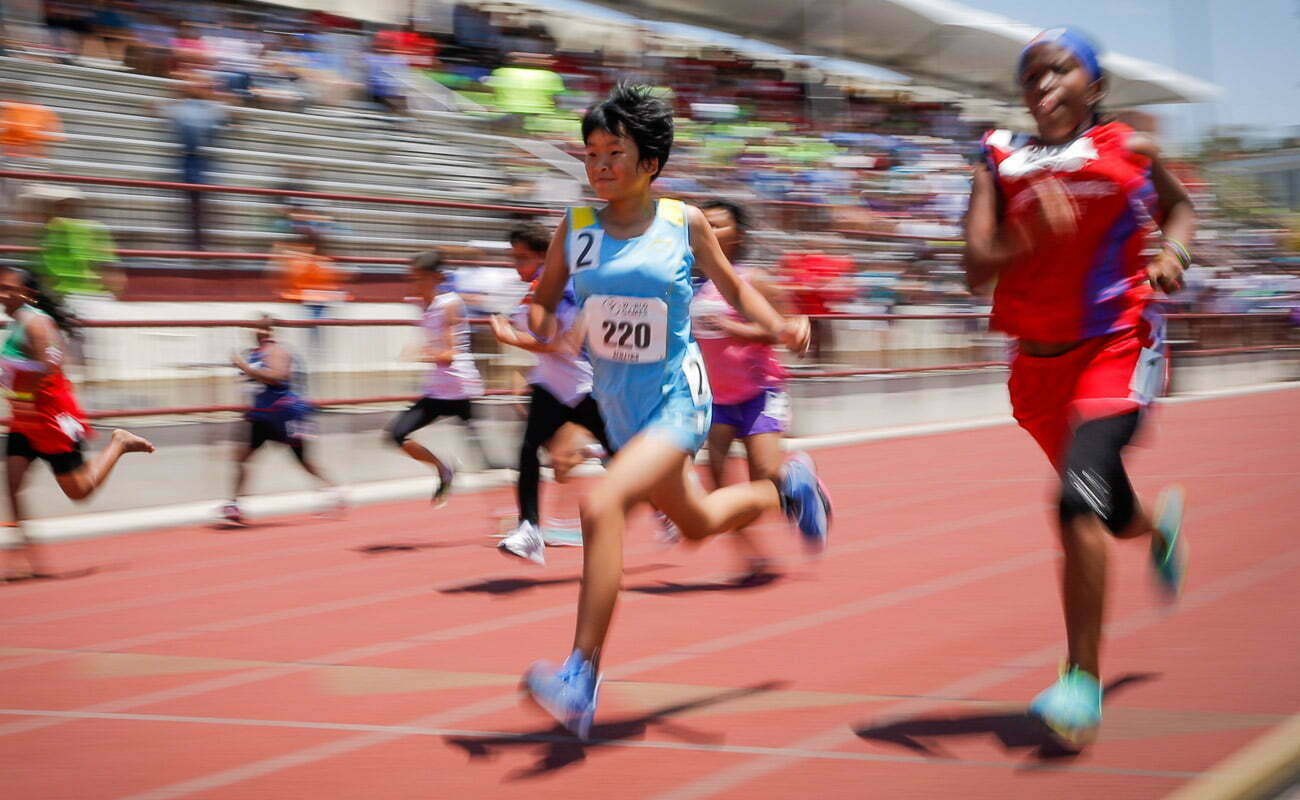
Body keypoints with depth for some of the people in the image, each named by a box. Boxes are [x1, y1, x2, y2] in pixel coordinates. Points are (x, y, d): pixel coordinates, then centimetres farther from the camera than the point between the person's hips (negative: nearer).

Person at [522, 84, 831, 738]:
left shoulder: (684, 223, -7)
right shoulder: (576, 228, -1)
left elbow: (731, 287, 8)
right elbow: (544, 299, 10)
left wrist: (778, 326, -8)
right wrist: (545, 331, -12)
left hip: (675, 400, -5)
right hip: (618, 407, 5)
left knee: (601, 506, -27)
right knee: (696, 521, 24)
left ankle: (581, 679, -25)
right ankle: (787, 488, 57)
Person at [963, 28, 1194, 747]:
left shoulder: (1130, 149, -1)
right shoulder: (1001, 161, 0)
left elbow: (1178, 207, 20)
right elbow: (976, 269, -11)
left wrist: (1173, 252, -1)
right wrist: (1029, 235, -30)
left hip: (1116, 346, -3)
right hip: (1038, 359, 3)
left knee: (1079, 501, -23)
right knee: (1108, 511, 19)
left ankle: (1083, 682, -17)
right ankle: (1161, 525, 59)